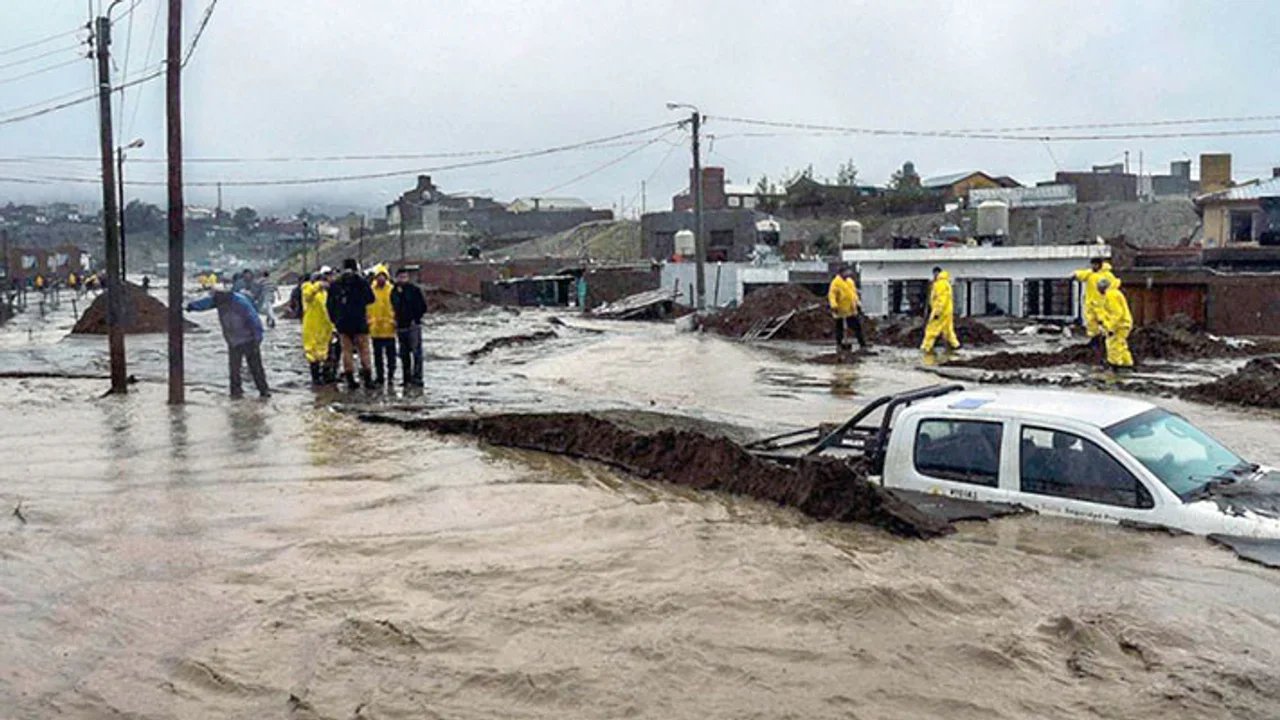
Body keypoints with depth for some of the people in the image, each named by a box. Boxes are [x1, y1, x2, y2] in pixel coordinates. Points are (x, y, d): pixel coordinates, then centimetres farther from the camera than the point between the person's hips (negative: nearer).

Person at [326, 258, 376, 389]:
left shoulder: (334, 285, 4)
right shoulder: (362, 283, -5)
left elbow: (330, 304, 6)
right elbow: (370, 299, 3)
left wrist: (334, 319, 15)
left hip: (342, 324, 2)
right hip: (360, 323, -2)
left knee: (347, 350, 8)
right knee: (364, 350, 4)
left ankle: (350, 378, 5)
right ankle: (367, 378, 0)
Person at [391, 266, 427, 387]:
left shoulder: (414, 289, -2)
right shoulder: (394, 292, 10)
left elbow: (423, 306, -2)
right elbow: (394, 308, 19)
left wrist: (415, 319, -8)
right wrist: (397, 321, 7)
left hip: (414, 326, -5)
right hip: (401, 327, 5)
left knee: (416, 352, -10)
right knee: (404, 354, 8)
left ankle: (417, 376, -10)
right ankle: (407, 378, 15)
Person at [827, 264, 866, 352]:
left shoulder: (850, 281, 12)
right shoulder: (836, 282, -12)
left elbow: (854, 293, 21)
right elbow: (831, 295, -19)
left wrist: (857, 304, 18)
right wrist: (834, 305, -31)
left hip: (851, 310, 7)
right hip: (841, 311, -7)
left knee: (857, 326, 8)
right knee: (840, 328, 2)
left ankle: (862, 345, 14)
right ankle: (839, 345, 14)